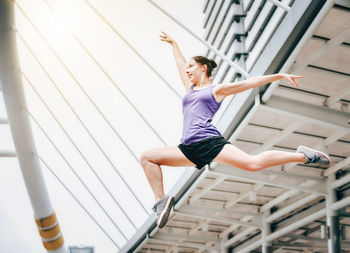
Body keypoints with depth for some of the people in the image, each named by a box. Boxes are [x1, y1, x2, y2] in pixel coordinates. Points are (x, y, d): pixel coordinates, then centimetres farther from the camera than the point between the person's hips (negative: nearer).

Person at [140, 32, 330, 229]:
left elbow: (251, 82, 10)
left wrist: (280, 76, 7)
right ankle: (161, 201, -6)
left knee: (253, 163, -21)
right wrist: (173, 44, 56)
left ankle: (303, 156, -7)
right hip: (190, 149, 6)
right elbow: (181, 64, 44)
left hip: (210, 142, -6)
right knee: (147, 157, -2)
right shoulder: (190, 89, 29)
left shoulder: (216, 90, 13)